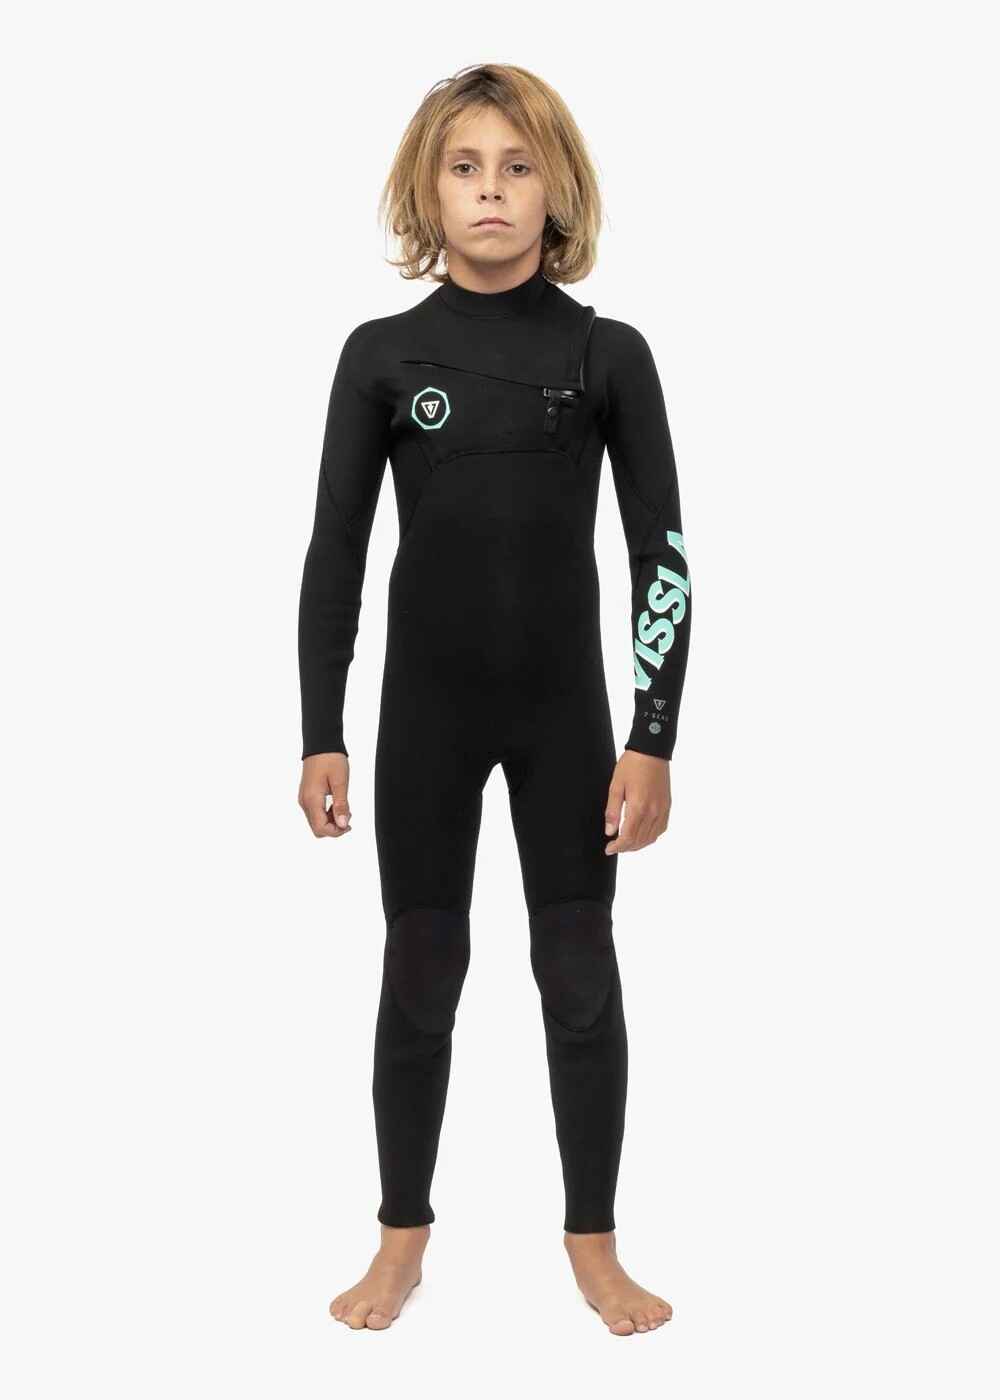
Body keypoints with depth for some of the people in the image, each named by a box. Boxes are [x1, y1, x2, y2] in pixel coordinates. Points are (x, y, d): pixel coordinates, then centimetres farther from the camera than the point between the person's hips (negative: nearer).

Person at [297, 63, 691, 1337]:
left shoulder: (608, 354, -2)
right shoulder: (382, 353, -1)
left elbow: (661, 552, -2)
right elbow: (335, 550, 1)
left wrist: (654, 739, -8)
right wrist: (319, 734, -3)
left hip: (565, 707, 0)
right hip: (426, 707, 0)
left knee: (580, 975, 6)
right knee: (421, 972, 8)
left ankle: (592, 1243, 22)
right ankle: (404, 1238, 24)